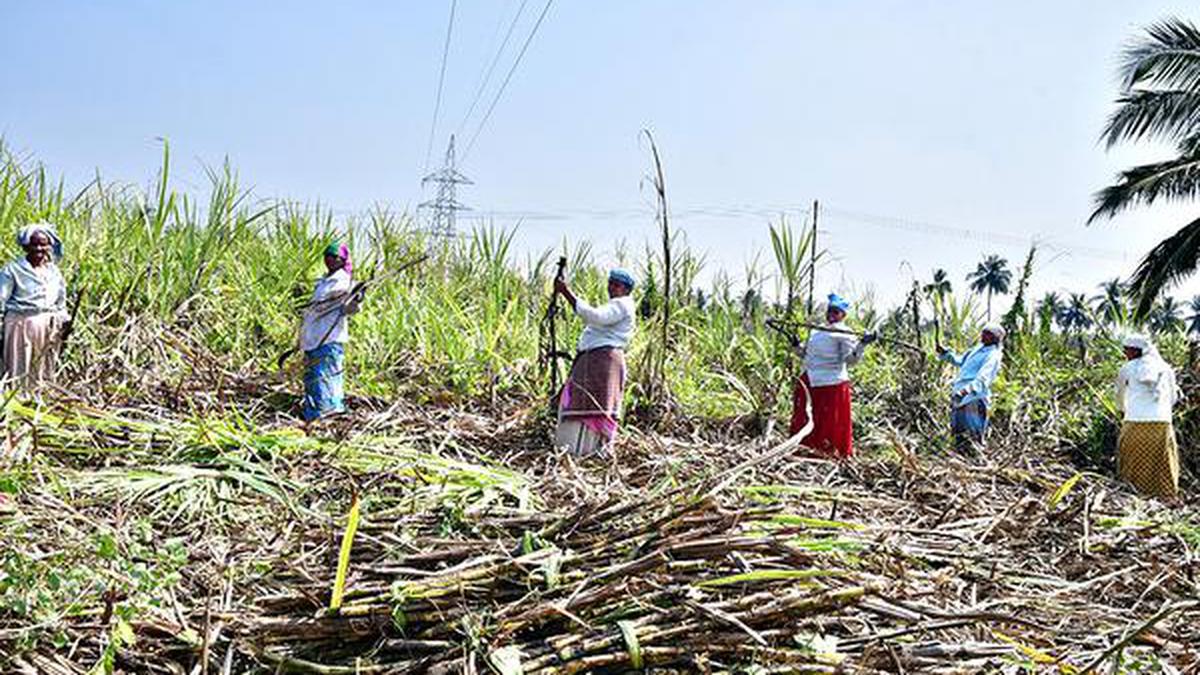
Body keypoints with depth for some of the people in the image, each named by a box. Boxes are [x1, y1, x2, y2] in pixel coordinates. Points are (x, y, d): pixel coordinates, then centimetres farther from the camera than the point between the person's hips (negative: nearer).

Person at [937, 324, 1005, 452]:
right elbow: (960, 361, 34)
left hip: (973, 398, -9)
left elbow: (983, 378, -23)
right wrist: (944, 353, 19)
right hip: (959, 396, 9)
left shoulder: (993, 356, -8)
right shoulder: (977, 349, 19)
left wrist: (969, 388, -40)